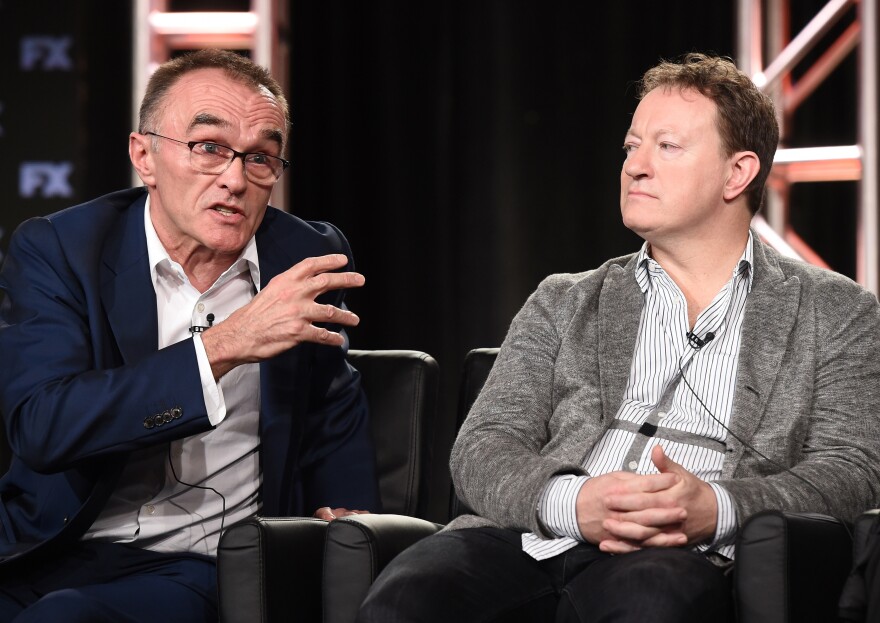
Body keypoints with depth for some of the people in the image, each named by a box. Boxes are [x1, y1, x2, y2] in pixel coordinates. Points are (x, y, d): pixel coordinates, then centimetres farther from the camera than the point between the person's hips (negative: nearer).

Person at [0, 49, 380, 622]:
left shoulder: (309, 259, 7)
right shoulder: (56, 249, -2)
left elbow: (334, 403, 27)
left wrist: (348, 509, 9)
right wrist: (225, 346, -24)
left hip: (203, 569, 0)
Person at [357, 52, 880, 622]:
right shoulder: (564, 305, 23)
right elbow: (482, 450, 12)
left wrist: (714, 508, -16)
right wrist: (571, 502, -12)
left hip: (684, 560, -3)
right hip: (528, 545, 3)